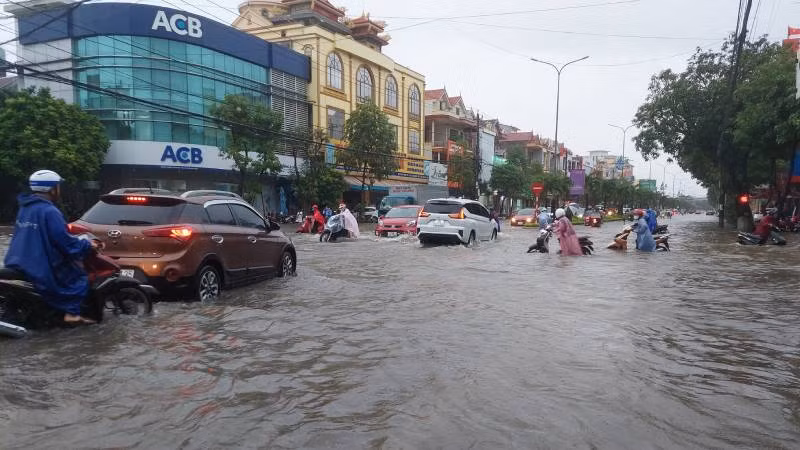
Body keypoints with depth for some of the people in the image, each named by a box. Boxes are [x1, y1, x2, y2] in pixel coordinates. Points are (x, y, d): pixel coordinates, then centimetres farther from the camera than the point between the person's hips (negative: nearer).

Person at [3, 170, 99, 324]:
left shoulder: (25, 208, 12)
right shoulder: (49, 211, -18)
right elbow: (65, 242, -20)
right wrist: (87, 245, -5)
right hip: (39, 269, -9)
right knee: (80, 278, 5)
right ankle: (72, 313, -4)